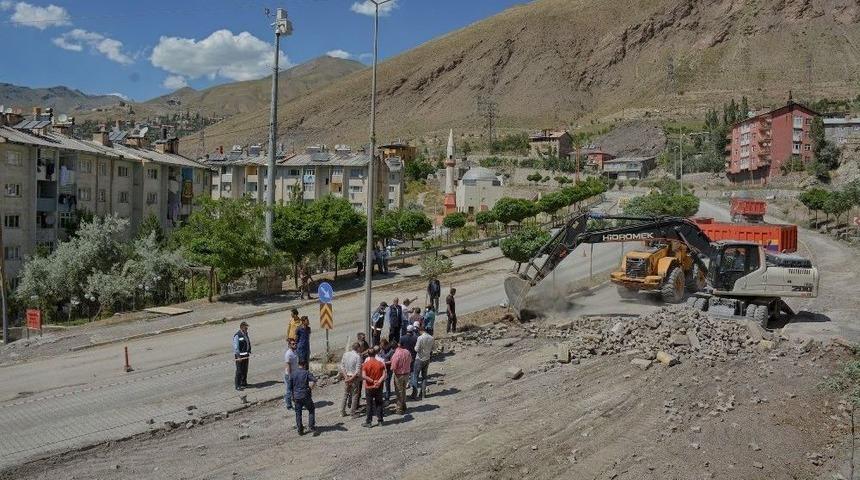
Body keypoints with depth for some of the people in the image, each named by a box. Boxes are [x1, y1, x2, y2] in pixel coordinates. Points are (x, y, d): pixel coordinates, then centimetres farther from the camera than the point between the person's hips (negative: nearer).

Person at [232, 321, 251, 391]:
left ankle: (244, 382, 28)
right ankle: (237, 385, -1)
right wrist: (238, 356, -20)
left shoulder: (246, 334, 10)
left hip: (246, 355, 8)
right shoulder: (237, 336, -15)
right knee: (239, 371, -5)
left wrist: (249, 353, 16)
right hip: (239, 355, -8)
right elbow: (236, 347, -17)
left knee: (245, 370, 15)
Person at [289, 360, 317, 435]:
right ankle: (312, 426, 5)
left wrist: (293, 396, 20)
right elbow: (314, 380, -23)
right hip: (306, 396, -3)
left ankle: (300, 430, 13)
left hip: (296, 396, 3)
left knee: (298, 413, 12)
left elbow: (290, 387, 9)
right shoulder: (306, 373, -5)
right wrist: (311, 388, -8)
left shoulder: (292, 374, 5)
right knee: (311, 410, 16)